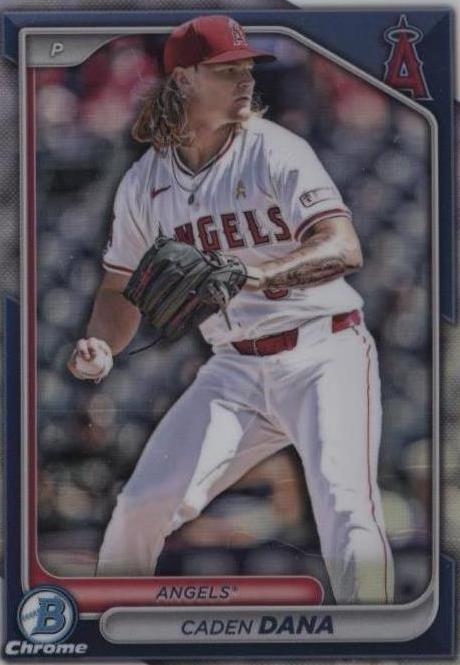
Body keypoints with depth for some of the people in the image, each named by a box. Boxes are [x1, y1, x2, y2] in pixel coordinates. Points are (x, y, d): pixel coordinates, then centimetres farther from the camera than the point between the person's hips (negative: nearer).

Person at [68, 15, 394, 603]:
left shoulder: (275, 150, -10)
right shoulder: (144, 182, 4)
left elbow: (344, 249, -23)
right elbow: (122, 288, 13)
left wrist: (252, 274, -39)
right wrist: (101, 345, -8)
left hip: (323, 355, -3)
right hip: (235, 371, 4)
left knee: (347, 511, -23)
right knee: (141, 507, -2)